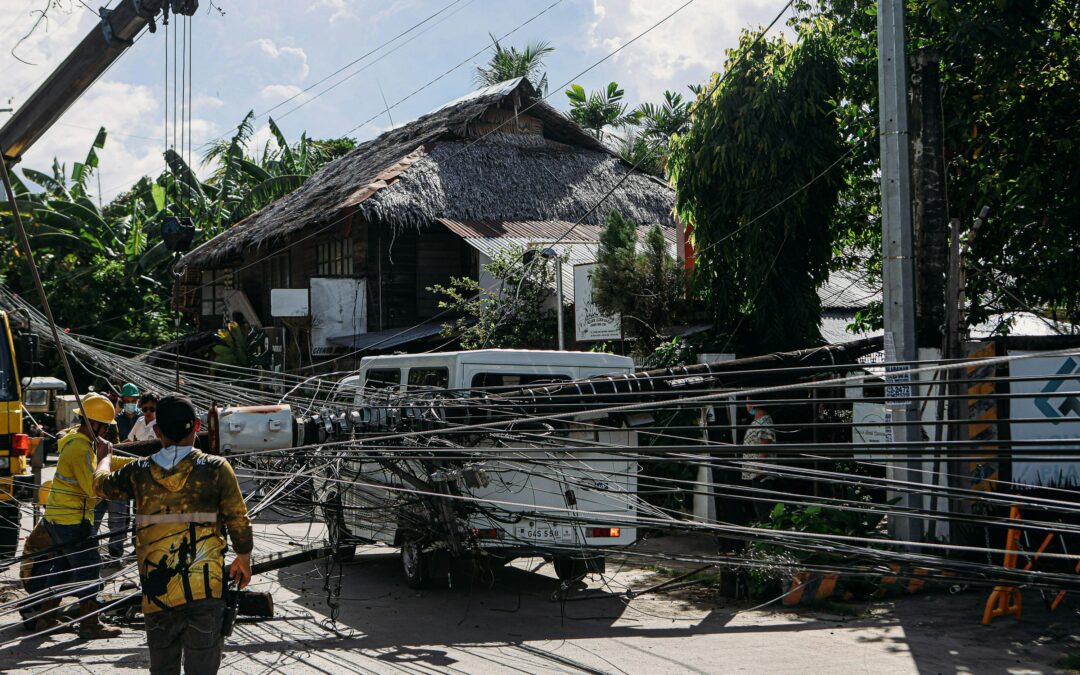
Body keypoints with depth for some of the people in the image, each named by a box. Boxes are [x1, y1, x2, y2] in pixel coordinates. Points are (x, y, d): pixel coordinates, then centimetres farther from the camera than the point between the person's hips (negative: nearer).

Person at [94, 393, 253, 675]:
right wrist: (244, 560, 14)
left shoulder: (140, 472, 1)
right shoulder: (216, 469, -8)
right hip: (204, 589, -3)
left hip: (158, 592, 3)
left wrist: (104, 457, 45)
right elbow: (239, 522, -4)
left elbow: (101, 484, 22)